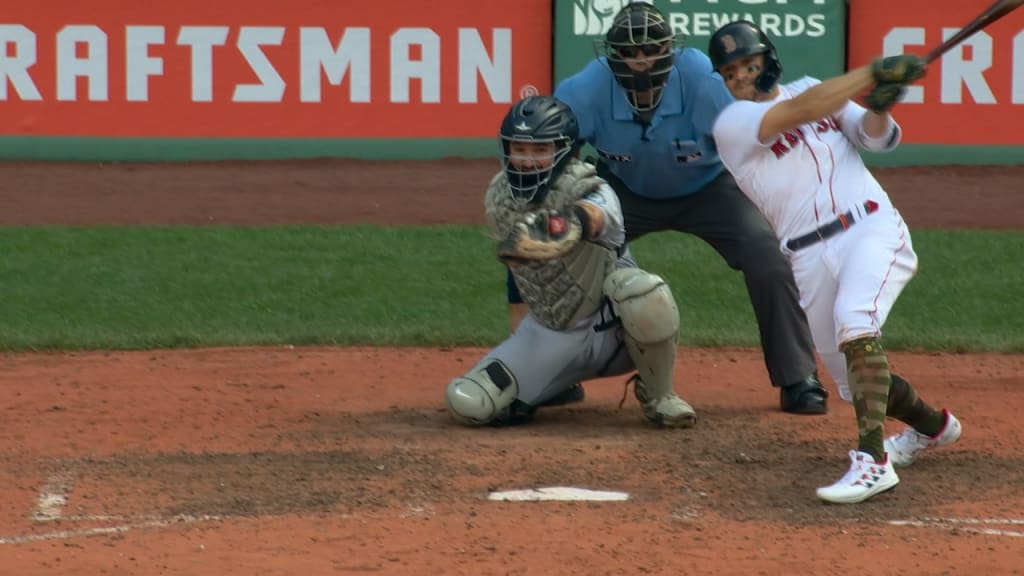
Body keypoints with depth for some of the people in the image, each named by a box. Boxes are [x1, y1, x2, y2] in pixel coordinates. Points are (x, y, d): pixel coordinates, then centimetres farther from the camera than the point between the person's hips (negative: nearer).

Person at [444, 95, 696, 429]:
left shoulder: (587, 189, -25)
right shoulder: (497, 197, -7)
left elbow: (593, 216, -52)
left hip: (610, 328, -4)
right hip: (547, 336, 4)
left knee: (644, 292, -39)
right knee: (467, 404, -15)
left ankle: (657, 393, -9)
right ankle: (557, 386, 17)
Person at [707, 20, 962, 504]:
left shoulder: (811, 87, 14)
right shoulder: (731, 125, 0)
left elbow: (878, 138, 9)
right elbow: (802, 110, -15)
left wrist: (878, 106, -13)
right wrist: (874, 72, -18)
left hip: (873, 229, -1)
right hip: (811, 258, 1)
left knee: (853, 319, -31)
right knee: (856, 381, 7)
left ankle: (873, 459, -37)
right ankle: (932, 426, 40)